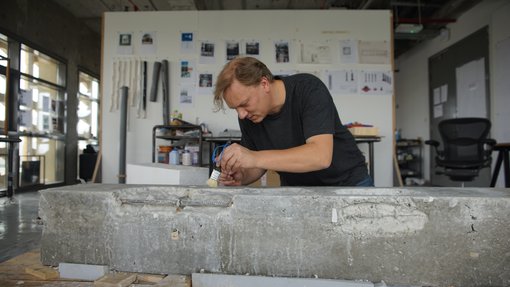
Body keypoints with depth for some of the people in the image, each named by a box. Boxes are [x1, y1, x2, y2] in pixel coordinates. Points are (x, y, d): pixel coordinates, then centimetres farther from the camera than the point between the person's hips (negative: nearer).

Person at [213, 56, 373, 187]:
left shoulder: (309, 89, -23)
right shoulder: (247, 117, -9)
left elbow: (321, 155, -35)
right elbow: (259, 166, 1)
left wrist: (255, 158, -41)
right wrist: (241, 177, -20)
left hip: (347, 182, -3)